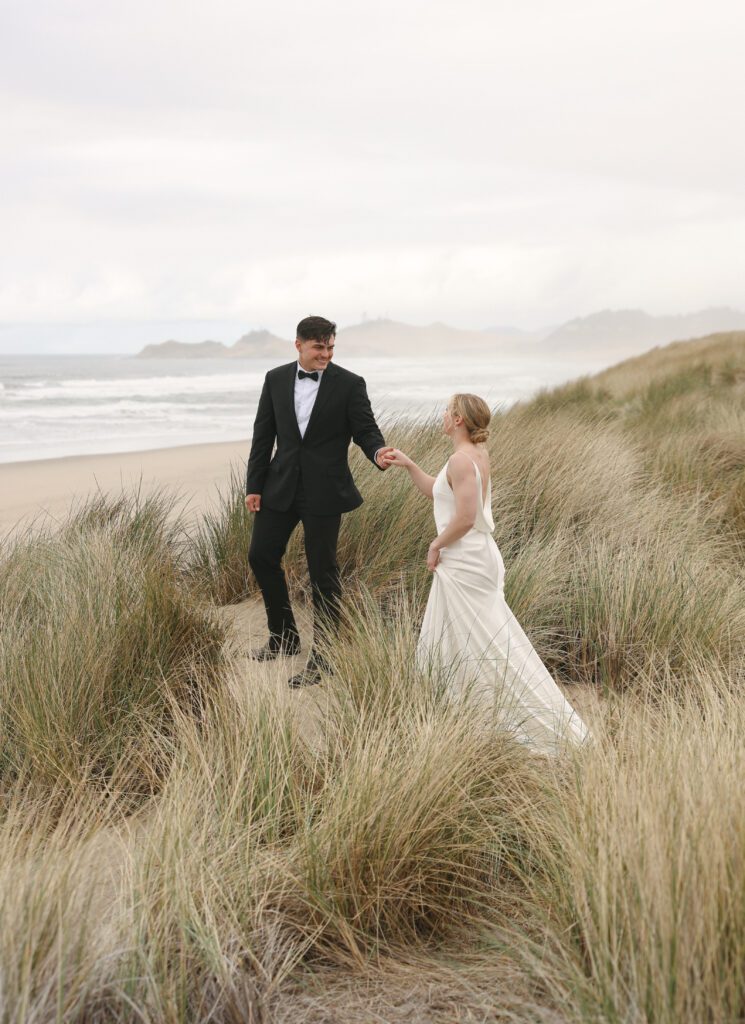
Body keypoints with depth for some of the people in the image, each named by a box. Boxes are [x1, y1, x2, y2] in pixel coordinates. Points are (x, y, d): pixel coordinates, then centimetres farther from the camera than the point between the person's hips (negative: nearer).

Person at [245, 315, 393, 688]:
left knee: (322, 571, 1)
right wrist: (253, 485, 5)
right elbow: (263, 434, 6)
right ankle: (284, 637, 31)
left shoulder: (349, 384, -7)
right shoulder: (276, 379, 4)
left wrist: (378, 452, -30)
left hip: (324, 490, -4)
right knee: (261, 556, 11)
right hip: (281, 486, 5)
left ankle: (321, 658, 13)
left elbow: (366, 430, -6)